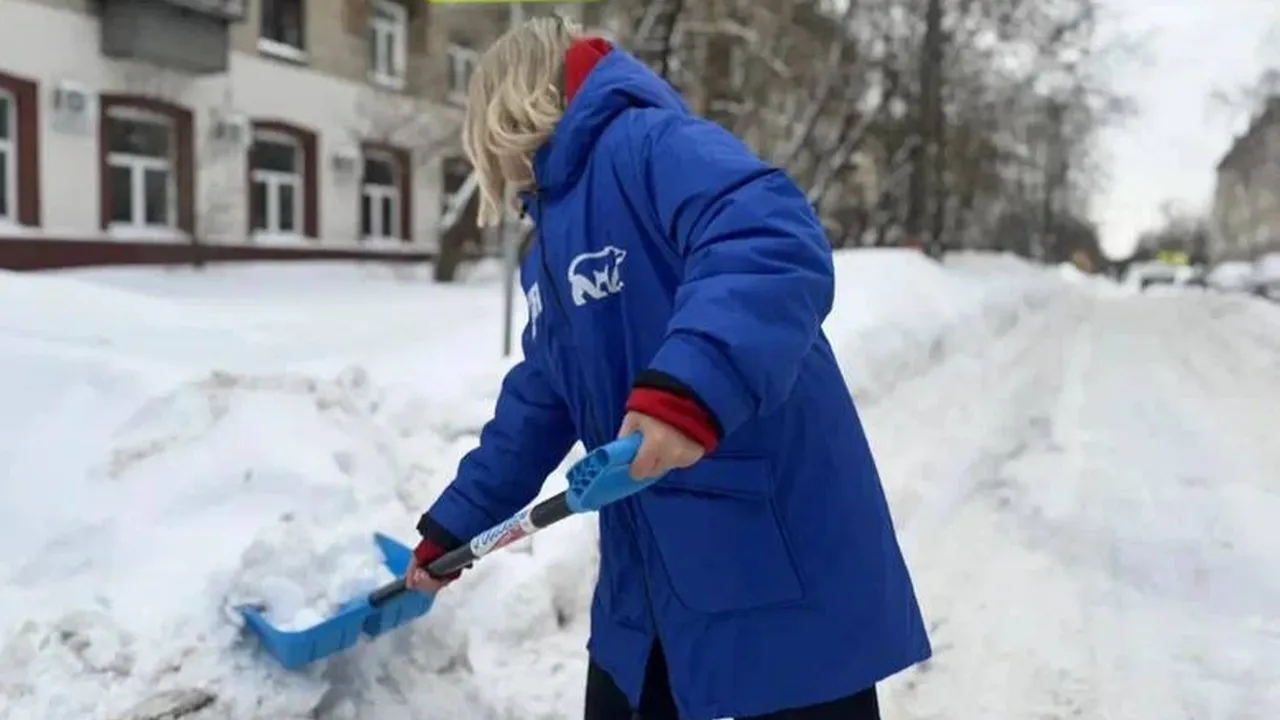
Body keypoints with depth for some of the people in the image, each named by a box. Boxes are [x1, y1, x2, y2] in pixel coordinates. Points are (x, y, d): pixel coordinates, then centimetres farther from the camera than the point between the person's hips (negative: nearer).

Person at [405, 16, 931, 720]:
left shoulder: (647, 143, -14)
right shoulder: (549, 252, 16)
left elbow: (778, 243, -32)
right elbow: (538, 408, 25)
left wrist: (687, 387, -45)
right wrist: (453, 524, 30)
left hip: (781, 558, -9)